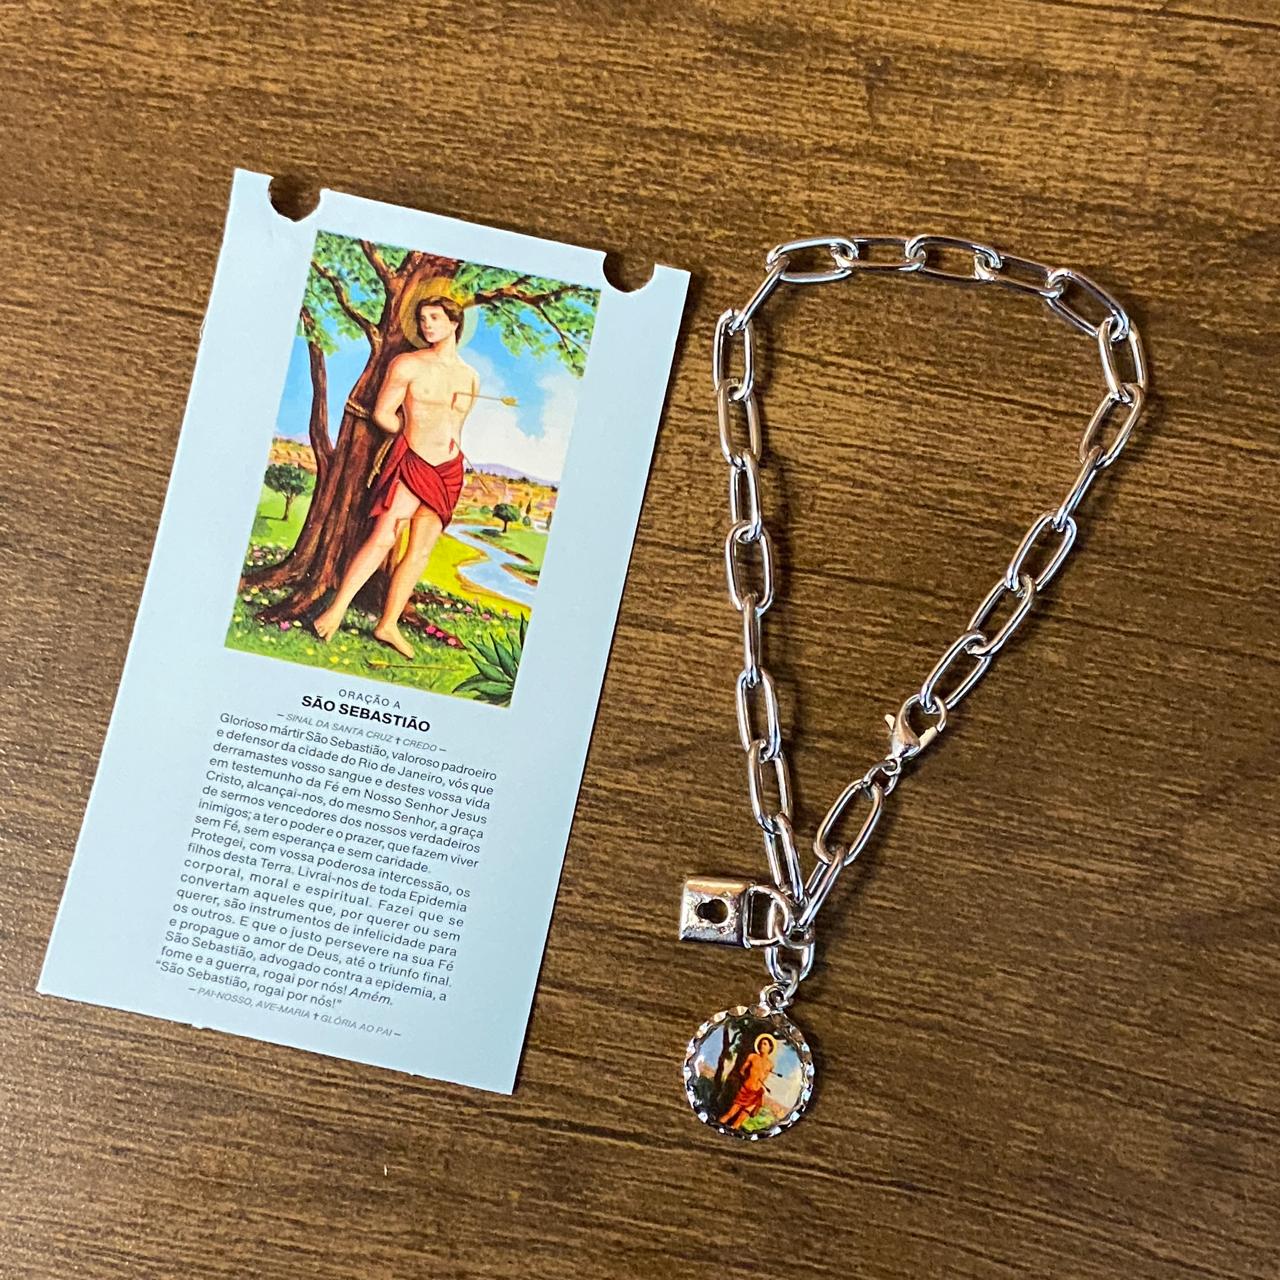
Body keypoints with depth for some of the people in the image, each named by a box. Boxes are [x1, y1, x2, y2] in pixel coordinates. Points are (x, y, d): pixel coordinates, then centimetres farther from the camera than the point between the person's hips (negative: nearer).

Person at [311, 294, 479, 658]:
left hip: (448, 473, 4)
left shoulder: (470, 378, 14)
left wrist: (448, 444, 12)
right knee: (383, 538, -14)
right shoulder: (407, 364, 0)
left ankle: (388, 625, 7)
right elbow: (382, 413, 0)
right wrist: (414, 437, 4)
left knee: (420, 553, 2)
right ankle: (336, 610, -6)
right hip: (410, 463, -4)